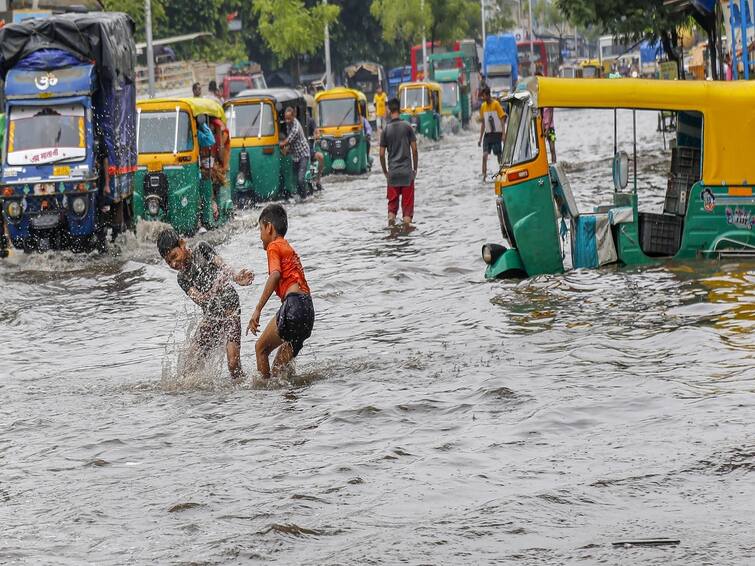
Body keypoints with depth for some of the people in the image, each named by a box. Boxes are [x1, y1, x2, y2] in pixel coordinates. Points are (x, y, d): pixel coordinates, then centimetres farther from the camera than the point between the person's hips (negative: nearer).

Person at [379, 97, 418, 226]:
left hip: (392, 172, 1)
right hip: (407, 172, -1)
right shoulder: (407, 127, -3)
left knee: (392, 200, 10)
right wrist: (415, 168, 8)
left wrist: (385, 171, 12)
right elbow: (414, 150, -3)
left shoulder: (386, 130, 0)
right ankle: (407, 222, -2)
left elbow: (382, 154, 0)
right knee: (407, 200, 3)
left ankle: (391, 215, -8)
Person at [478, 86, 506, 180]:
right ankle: (484, 174, -14)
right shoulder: (483, 106, 8)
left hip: (497, 134, -4)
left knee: (499, 155, 3)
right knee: (485, 155, -12)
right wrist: (480, 138, 14)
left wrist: (503, 134, -15)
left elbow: (502, 120, -7)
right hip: (488, 134, 4)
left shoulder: (496, 104, -7)